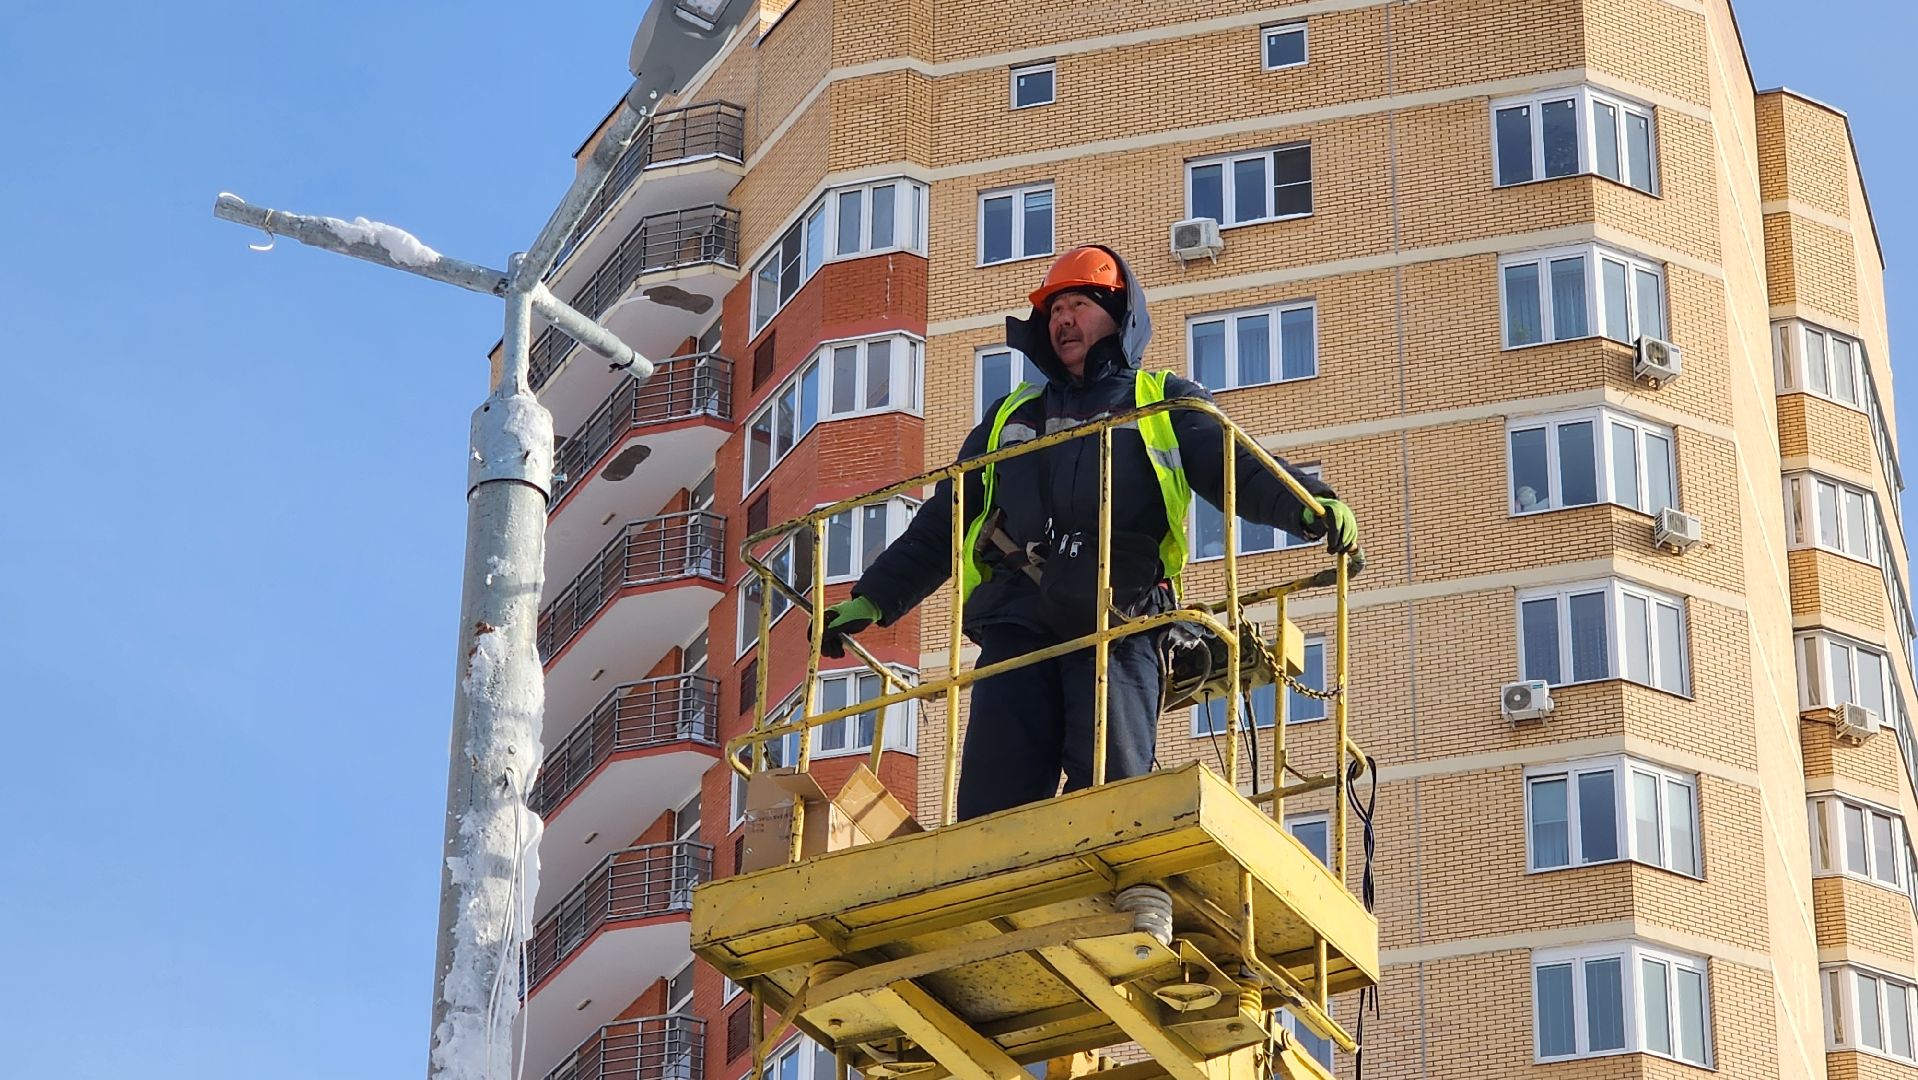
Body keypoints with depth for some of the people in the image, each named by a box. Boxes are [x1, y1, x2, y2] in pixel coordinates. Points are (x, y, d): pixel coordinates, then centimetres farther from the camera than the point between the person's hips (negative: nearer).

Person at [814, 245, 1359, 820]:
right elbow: (942, 523, 36)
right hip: (1015, 626, 3)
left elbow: (1240, 468, 5)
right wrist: (874, 598, 28)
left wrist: (1309, 503, -16)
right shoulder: (1010, 416, 34)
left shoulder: (1164, 401, 22)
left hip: (1116, 626, -3)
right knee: (990, 806, -11)